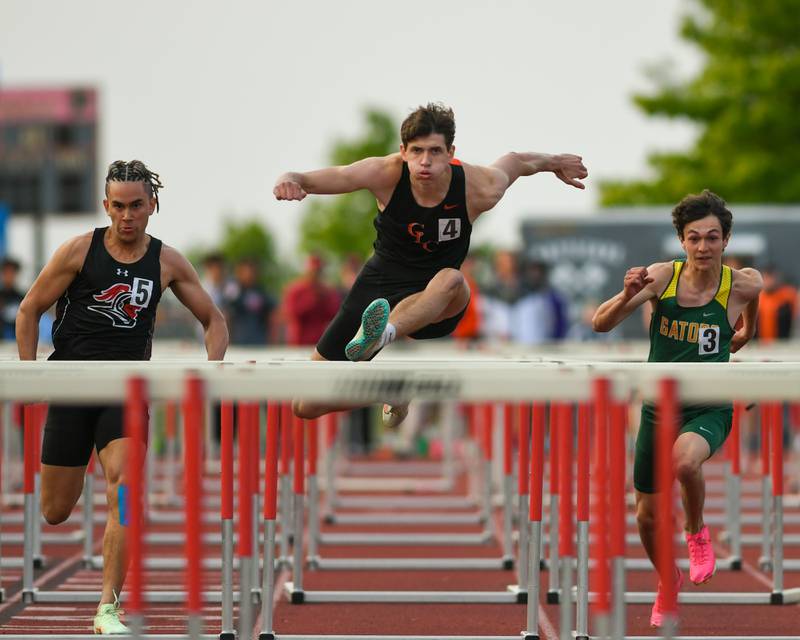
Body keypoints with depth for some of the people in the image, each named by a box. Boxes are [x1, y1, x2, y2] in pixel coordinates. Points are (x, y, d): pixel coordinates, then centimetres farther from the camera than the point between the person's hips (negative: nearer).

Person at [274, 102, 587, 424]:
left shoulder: (479, 189, -15)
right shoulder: (386, 174, -16)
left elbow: (517, 161, 6)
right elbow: (325, 178, -23)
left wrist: (554, 163, 26)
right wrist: (290, 179, -47)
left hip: (436, 303, -1)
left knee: (450, 279, -41)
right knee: (306, 407, -2)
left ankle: (379, 335, -64)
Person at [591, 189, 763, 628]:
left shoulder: (742, 284, -13)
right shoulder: (661, 277, -14)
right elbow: (601, 324, -18)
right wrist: (628, 296, -36)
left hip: (709, 410, -2)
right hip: (659, 407, 2)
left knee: (684, 461, -37)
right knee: (647, 515, 12)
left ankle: (697, 531, -6)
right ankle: (668, 580, 44)